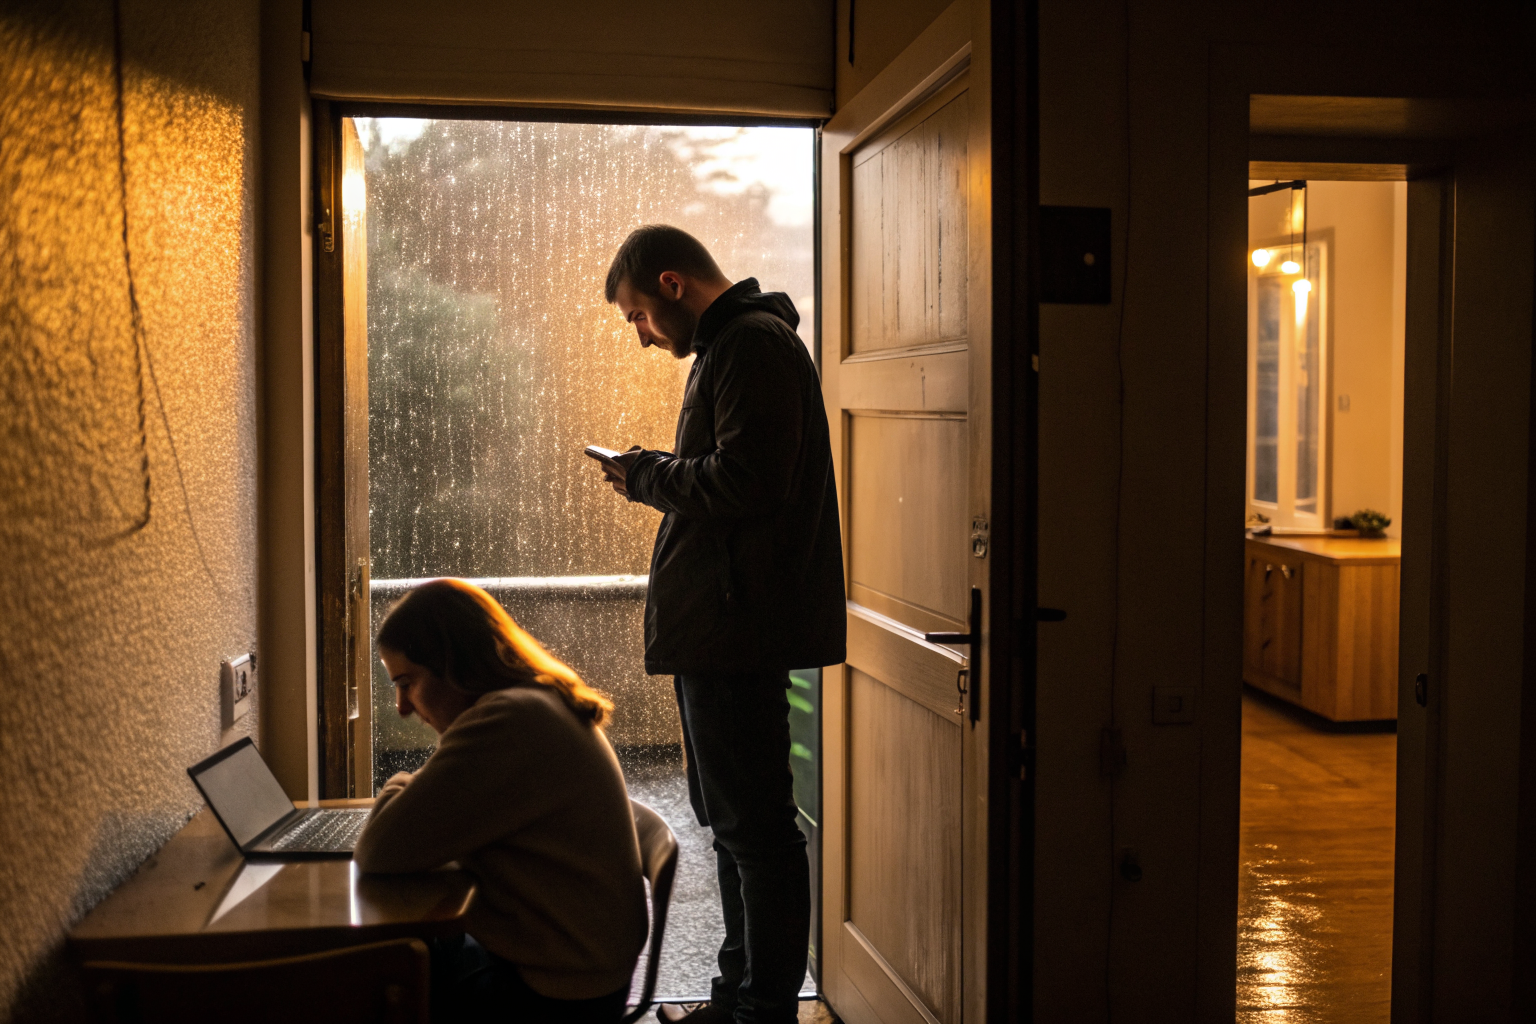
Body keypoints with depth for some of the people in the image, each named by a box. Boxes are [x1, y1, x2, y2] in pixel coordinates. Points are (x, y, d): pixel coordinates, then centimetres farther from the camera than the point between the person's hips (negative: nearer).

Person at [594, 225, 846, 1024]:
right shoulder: (731, 344, 21)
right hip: (718, 629, 11)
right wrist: (656, 476, 10)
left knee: (754, 826, -4)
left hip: (737, 627, -11)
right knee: (734, 822, 17)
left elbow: (745, 481, -23)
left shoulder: (753, 345, -13)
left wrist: (644, 474, -10)